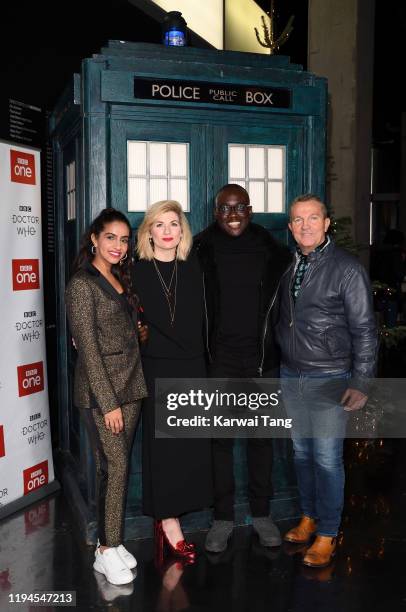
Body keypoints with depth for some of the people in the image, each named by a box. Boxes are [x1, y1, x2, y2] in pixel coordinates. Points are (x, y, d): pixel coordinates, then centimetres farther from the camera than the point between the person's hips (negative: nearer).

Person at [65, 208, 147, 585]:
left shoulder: (120, 279, 13)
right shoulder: (82, 284, -10)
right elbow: (88, 348, -14)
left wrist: (127, 394, 11)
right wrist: (108, 402, -16)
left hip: (131, 385, 7)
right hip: (100, 390, -7)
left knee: (119, 466, 11)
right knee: (114, 467, -3)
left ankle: (111, 540, 23)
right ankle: (107, 551, 12)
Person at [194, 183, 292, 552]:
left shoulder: (271, 251, 1)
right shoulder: (201, 251, -3)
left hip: (262, 358, 1)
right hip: (220, 359, -1)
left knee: (261, 436, 12)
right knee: (220, 438, 7)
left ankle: (261, 513, 28)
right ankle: (223, 517, 22)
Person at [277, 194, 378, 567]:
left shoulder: (347, 268, -10)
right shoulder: (288, 266, 6)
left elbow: (364, 329, -10)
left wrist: (361, 382, -14)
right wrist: (278, 363, 12)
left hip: (330, 379, -5)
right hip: (291, 376, 6)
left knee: (327, 457, 0)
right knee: (302, 451, 15)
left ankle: (327, 535, 15)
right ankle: (309, 517, 33)